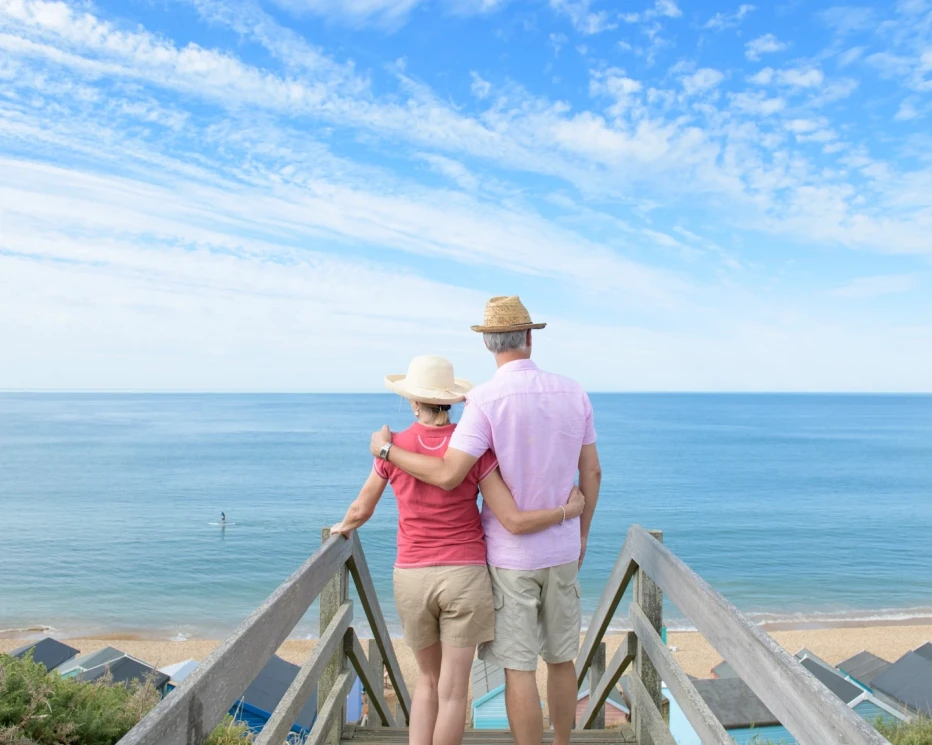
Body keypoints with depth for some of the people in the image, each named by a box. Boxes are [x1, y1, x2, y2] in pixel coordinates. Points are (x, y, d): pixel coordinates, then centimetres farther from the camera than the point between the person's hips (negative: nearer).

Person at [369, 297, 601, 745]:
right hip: (562, 550, 6)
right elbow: (591, 473, 4)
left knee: (518, 667, 6)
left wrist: (387, 449, -9)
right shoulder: (573, 393, -1)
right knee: (561, 659, 19)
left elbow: (448, 476, -25)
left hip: (511, 553, -5)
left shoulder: (486, 399, -18)